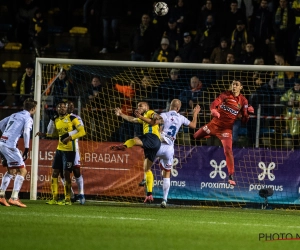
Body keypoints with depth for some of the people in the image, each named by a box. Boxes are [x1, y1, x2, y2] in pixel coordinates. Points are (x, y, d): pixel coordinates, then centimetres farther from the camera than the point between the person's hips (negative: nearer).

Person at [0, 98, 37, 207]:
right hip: (9, 144, -8)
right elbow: (26, 132, -16)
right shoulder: (28, 118, -1)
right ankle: (14, 198, -13)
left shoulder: (14, 115, 22)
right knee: (22, 170, -4)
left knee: (11, 171, 22)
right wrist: (26, 149, -15)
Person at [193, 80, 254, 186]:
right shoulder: (226, 95, -2)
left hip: (226, 128, -2)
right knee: (195, 137, 9)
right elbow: (214, 104, -13)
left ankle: (231, 177, -11)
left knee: (228, 151, -16)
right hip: (215, 124, 2)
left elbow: (244, 120, -1)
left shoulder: (243, 101, -3)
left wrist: (247, 112, -21)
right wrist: (213, 110, -36)